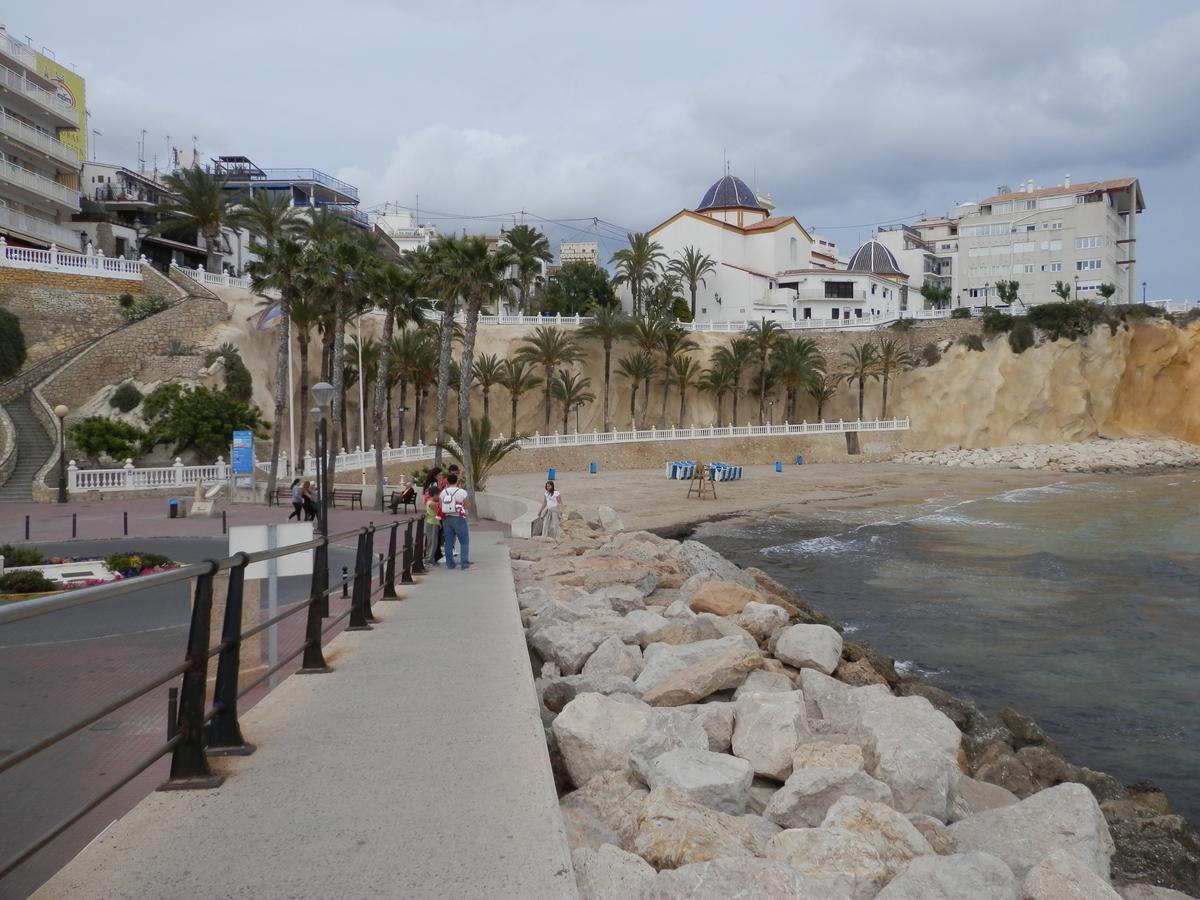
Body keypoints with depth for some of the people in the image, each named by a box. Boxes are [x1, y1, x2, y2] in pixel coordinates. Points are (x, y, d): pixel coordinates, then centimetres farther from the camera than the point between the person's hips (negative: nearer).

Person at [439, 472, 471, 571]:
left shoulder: (443, 492, 1)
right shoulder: (462, 492, -10)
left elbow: (441, 508, 4)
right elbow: (466, 506, -3)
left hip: (446, 519, 4)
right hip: (459, 519, -4)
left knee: (449, 542, 11)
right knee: (465, 542, 1)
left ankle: (449, 564, 15)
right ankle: (465, 564, -6)